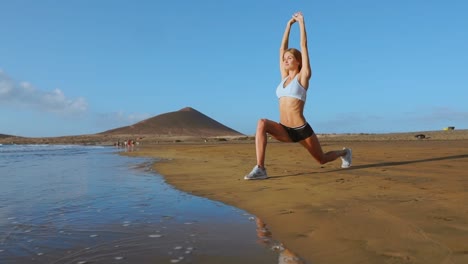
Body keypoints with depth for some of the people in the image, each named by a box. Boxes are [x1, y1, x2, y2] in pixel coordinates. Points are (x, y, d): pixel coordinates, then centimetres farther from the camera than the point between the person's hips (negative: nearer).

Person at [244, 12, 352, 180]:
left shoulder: (303, 76, -3)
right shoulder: (284, 78, 11)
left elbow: (304, 45, -4)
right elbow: (282, 49, 14)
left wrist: (301, 22, 5)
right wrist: (289, 25, 19)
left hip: (301, 130, -4)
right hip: (285, 131, 4)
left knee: (322, 159, 15)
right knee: (262, 123, -27)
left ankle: (344, 153, 50)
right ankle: (260, 169, -30)